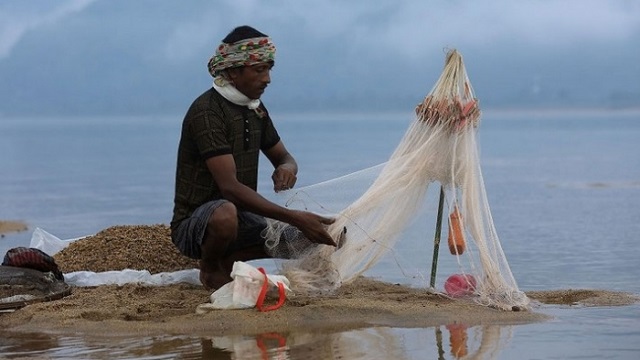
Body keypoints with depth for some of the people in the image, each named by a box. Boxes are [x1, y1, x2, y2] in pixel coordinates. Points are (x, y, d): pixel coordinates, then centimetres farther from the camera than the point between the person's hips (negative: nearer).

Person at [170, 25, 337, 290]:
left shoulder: (255, 109, 7)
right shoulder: (207, 111, -21)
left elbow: (283, 156, 19)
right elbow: (230, 187, -29)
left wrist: (287, 168, -10)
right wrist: (293, 217, -36)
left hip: (242, 217, 8)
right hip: (195, 223, -8)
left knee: (311, 236, -6)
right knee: (226, 214, -42)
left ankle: (228, 259, 6)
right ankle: (210, 267, -8)